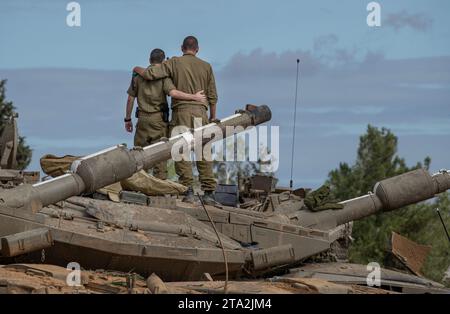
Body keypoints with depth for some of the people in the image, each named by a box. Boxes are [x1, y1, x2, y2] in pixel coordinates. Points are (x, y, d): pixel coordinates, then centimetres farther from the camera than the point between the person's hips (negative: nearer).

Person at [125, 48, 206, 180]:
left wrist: (127, 119, 17)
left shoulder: (138, 75, 8)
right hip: (159, 118, -3)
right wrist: (194, 97, -15)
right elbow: (173, 93, -20)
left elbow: (130, 99, 9)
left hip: (142, 118, 3)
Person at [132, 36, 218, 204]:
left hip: (181, 110, -3)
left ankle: (188, 191, -11)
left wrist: (137, 69, 17)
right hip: (200, 112, 3)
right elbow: (212, 96, 11)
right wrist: (212, 118, 20)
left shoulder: (174, 63, 2)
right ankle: (208, 192, -1)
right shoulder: (206, 66, 11)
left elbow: (150, 74, -4)